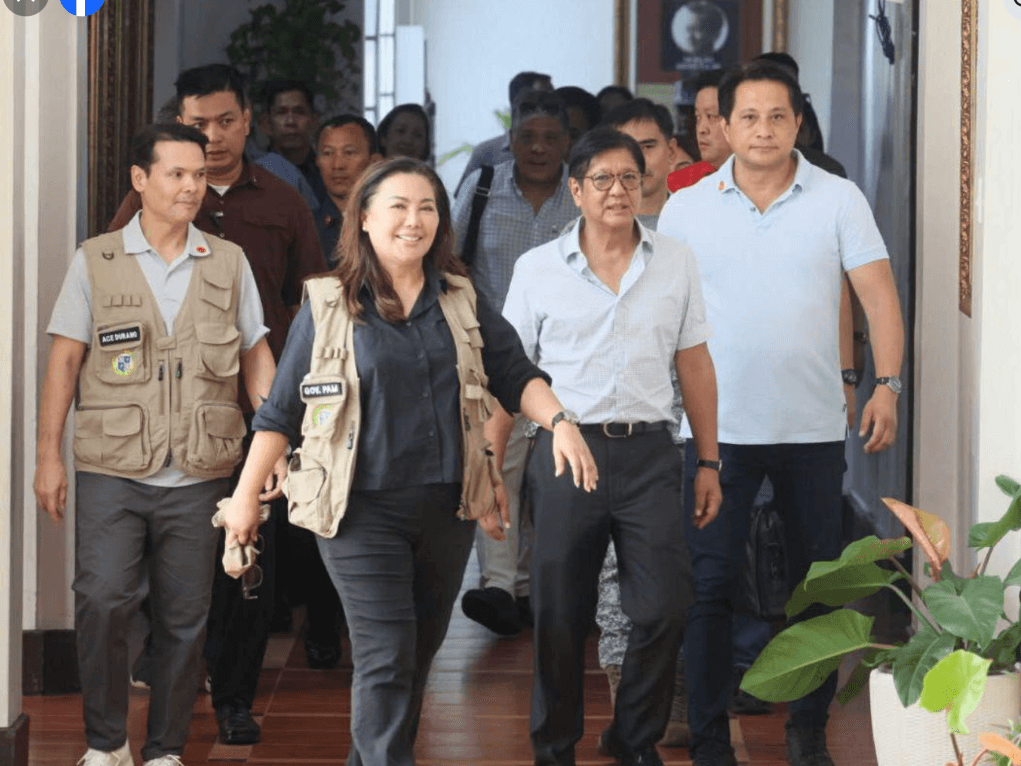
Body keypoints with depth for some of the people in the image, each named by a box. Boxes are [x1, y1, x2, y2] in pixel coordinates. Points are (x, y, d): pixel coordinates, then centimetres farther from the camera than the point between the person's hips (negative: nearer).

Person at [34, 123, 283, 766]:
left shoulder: (229, 263, 8)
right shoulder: (95, 262, 3)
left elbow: (257, 358, 12)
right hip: (112, 472, -2)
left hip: (198, 476, 2)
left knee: (185, 617, 4)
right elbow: (65, 361, 5)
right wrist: (49, 456, 2)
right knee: (102, 600, -13)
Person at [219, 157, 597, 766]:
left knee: (420, 654, 12)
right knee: (386, 658, -11)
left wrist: (559, 421, -10)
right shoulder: (328, 307, -1)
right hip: (362, 509, -4)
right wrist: (247, 494, 3)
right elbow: (282, 409, 3)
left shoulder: (462, 302, 9)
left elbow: (517, 377, 9)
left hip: (446, 509, 4)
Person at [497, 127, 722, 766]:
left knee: (665, 607, -4)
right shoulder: (538, 269, 4)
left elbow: (695, 365, 11)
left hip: (649, 454, 1)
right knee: (560, 616, 5)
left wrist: (709, 462, 9)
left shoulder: (677, 263, 8)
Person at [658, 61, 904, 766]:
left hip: (814, 429, 1)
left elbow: (879, 293, -1)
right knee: (710, 583, -2)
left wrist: (888, 386, -12)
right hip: (718, 427, 0)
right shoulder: (686, 209, 3)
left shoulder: (839, 199, 1)